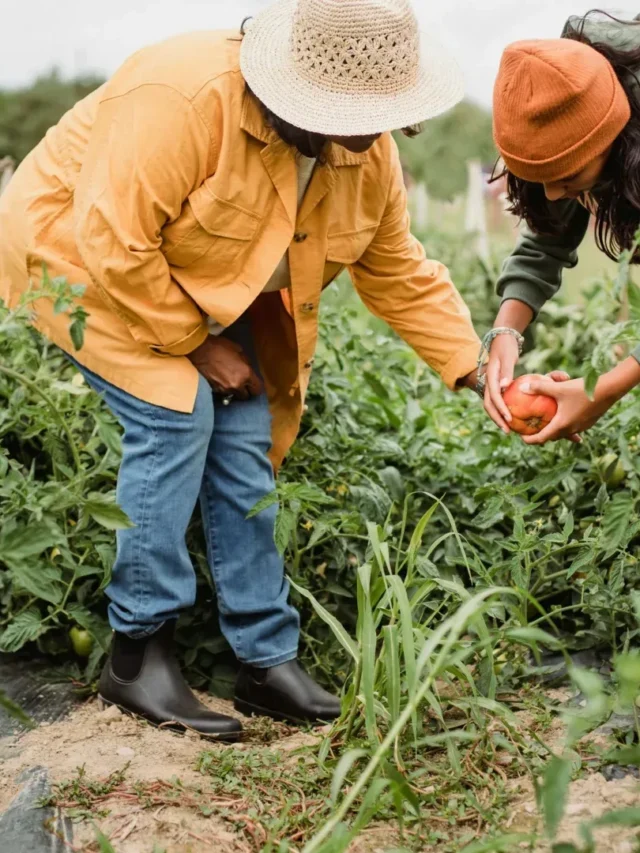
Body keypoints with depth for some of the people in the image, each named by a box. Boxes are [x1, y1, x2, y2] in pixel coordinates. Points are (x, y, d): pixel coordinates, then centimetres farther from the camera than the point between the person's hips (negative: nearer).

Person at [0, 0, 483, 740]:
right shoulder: (183, 99, -36)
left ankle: (267, 659, 5)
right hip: (81, 254, -7)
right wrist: (195, 344, -25)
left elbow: (400, 276, -2)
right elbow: (115, 245, -34)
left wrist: (475, 371, -9)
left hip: (202, 287, 7)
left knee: (243, 439, -4)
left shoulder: (369, 156, -12)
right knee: (174, 418, -21)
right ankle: (137, 655, -9)